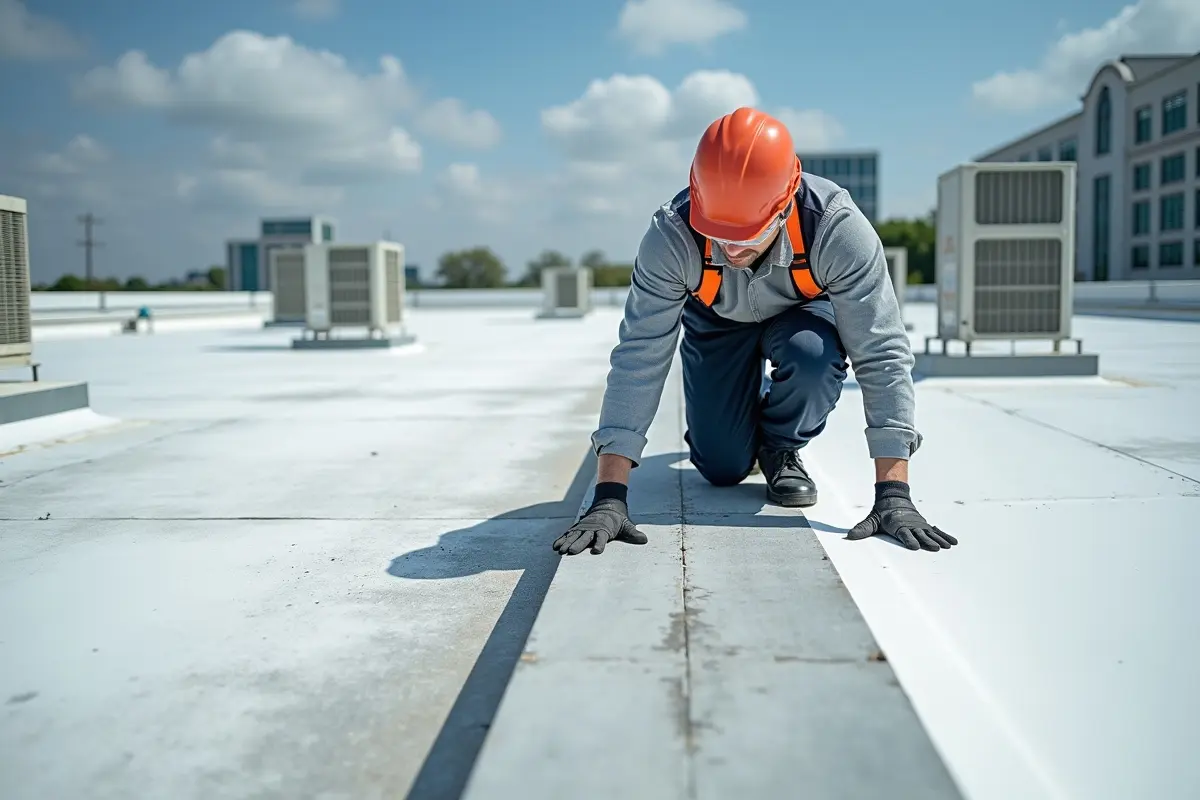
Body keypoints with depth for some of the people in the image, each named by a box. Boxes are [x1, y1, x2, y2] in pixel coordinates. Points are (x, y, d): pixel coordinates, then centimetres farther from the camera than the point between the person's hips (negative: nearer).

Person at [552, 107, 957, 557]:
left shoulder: (838, 228, -39)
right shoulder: (671, 236, -37)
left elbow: (882, 355, -37)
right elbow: (638, 359, -37)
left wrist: (893, 495, -42)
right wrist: (608, 499, -42)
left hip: (802, 311, 0)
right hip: (716, 320, 1)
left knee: (815, 358, -35)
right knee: (722, 469, -6)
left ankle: (782, 449, -2)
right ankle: (746, 426, 31)